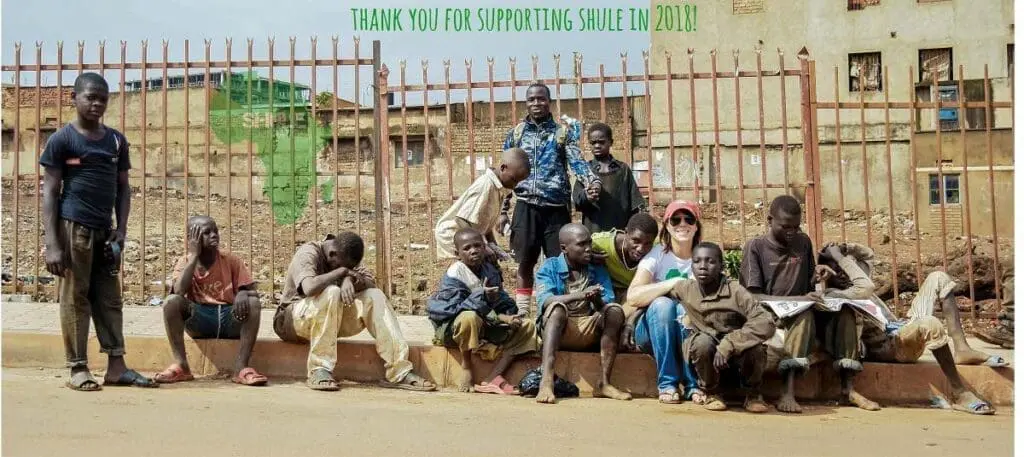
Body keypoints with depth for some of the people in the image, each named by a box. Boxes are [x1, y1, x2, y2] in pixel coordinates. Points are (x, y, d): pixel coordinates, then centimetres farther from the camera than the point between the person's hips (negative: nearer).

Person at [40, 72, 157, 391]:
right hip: (74, 228, -5)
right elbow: (50, 193, -6)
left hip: (105, 230, 5)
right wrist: (52, 244, -12)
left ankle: (116, 366, 11)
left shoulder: (117, 141, 11)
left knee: (110, 297, 7)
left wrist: (121, 230, 1)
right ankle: (78, 368, 8)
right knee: (75, 298, 1)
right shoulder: (62, 139, -3)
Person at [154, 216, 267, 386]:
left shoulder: (231, 260, 2)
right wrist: (194, 254, -14)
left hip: (229, 318, 0)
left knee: (253, 303, -28)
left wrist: (243, 294, -26)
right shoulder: (185, 262, 1)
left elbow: (253, 291, -1)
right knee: (171, 301, -26)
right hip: (198, 320, 0)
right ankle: (181, 365, -23)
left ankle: (241, 367, -30)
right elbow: (178, 291, -19)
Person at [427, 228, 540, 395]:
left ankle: (493, 378, -15)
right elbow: (454, 308, -29)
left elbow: (503, 301, 5)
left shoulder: (490, 270, 4)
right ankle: (467, 369, -16)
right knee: (470, 317, -42)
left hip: (485, 326, 8)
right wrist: (482, 297, -38)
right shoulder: (454, 275, -17)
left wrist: (508, 317, -17)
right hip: (452, 328, -7)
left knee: (527, 327, -1)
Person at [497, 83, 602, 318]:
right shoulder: (515, 134, 10)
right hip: (526, 208, 1)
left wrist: (593, 181, -32)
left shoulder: (564, 133, 5)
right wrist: (502, 210, 7)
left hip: (556, 208, -1)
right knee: (525, 263, 6)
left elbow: (577, 161, -11)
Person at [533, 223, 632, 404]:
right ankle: (546, 381, -45)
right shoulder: (549, 267, 0)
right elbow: (544, 301, -19)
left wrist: (597, 300, -28)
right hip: (555, 329, -3)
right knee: (557, 307, -33)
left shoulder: (598, 270, 9)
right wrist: (580, 295, -34)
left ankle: (604, 383, -23)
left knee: (615, 310, -22)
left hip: (589, 331, 3)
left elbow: (607, 306, -4)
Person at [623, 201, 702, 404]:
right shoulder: (657, 256, -9)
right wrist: (673, 283, -28)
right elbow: (632, 297, -24)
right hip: (652, 332, -1)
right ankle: (667, 383, -25)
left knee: (685, 310, -30)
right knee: (662, 304, -31)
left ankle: (693, 384, -21)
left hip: (688, 331, 1)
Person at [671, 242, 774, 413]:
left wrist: (728, 344, -39)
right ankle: (712, 393, -3)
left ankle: (753, 394, 0)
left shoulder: (735, 291, -20)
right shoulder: (686, 289, -9)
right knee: (702, 341, -33)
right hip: (706, 353, 1)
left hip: (737, 353, -1)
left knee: (754, 348, -34)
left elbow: (767, 323, -32)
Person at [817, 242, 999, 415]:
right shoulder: (831, 295, -11)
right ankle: (960, 395, -34)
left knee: (938, 278, 10)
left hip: (903, 328, 10)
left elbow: (868, 254, 30)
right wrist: (840, 257, -19)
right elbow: (866, 288, -26)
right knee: (930, 323, -41)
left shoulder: (850, 283, 19)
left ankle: (961, 349, -4)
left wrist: (844, 248, 10)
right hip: (889, 348, -10)